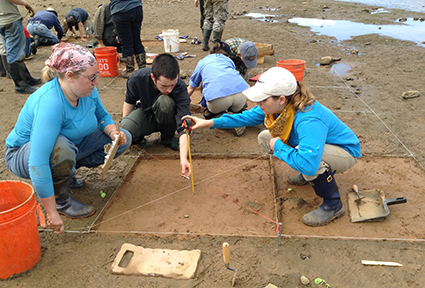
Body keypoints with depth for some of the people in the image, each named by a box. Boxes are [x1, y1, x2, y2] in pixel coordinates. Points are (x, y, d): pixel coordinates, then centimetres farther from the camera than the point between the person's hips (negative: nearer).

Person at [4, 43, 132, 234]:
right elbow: (38, 163, -42)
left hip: (69, 145, 7)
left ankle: (65, 172, 7)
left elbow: (103, 116, 5)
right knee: (61, 147, -42)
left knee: (123, 139, -2)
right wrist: (52, 213, -41)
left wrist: (114, 133, -19)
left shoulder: (87, 91, -15)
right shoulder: (50, 103, -38)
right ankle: (62, 200, -14)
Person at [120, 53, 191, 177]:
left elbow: (183, 127, -38)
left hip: (165, 118, 0)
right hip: (146, 113, 1)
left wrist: (183, 158, -49)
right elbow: (129, 101, -1)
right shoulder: (137, 79, -26)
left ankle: (167, 137, -8)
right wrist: (124, 122, -7)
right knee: (125, 130, -33)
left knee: (164, 101, -36)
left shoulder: (180, 88, -32)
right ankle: (137, 137, 5)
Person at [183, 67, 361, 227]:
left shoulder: (308, 121, -41)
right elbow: (248, 117, -1)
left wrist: (279, 147, -34)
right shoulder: (278, 106, -16)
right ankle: (311, 174, 15)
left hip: (345, 153, -8)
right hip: (313, 143, 8)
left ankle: (333, 205, -11)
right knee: (264, 138, 2)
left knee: (310, 164, -41)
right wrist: (210, 123, -7)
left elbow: (308, 164, -52)